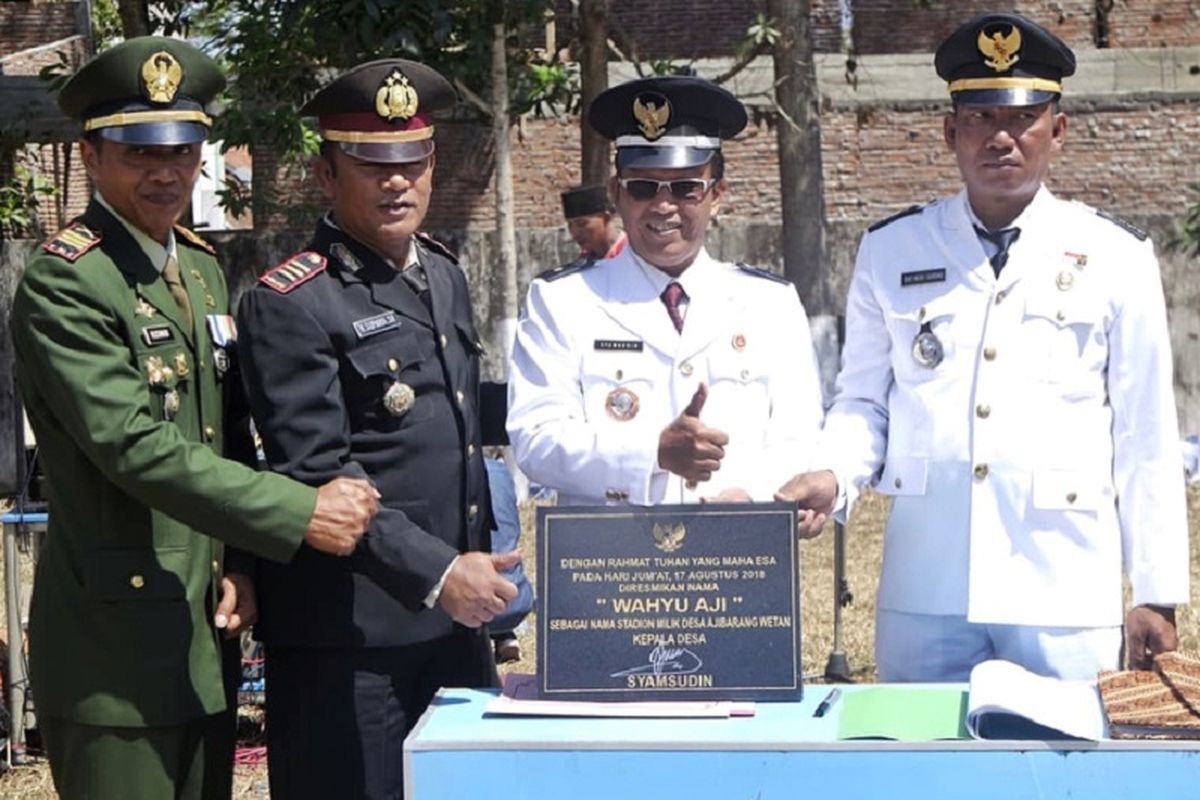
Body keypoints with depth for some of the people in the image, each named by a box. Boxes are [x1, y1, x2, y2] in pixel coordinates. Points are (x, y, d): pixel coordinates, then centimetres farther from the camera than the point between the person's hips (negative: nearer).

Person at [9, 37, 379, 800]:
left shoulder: (204, 268, 12)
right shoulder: (62, 282, -13)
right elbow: (135, 446, -22)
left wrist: (242, 561, 1)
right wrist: (299, 516, -25)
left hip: (206, 636, 8)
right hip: (116, 647, -8)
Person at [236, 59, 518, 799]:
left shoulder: (445, 274, 13)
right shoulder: (289, 303, -11)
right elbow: (316, 477, -18)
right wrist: (436, 574, -23)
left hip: (458, 619, 8)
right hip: (351, 635, -7)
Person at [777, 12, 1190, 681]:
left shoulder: (1117, 258, 4)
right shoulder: (890, 250, 8)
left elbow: (1146, 439, 4)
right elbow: (863, 402, 12)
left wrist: (1157, 597, 3)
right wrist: (832, 477, -10)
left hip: (1066, 597, -1)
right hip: (924, 597, 1)